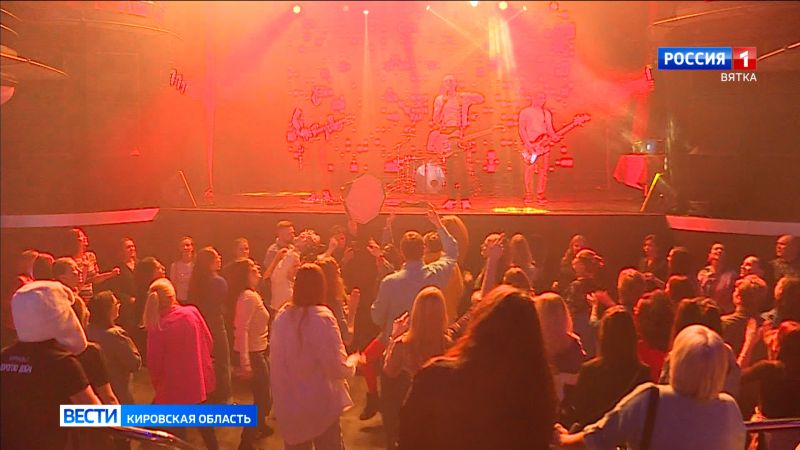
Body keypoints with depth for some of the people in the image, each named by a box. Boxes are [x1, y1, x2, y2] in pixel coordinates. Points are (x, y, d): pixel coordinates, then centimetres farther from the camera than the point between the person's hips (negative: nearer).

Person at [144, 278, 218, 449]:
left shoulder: (157, 327, -19)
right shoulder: (192, 312, -10)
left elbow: (154, 363, -12)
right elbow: (208, 342, 0)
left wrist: (157, 384, 6)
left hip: (175, 386, -4)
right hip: (199, 378, 4)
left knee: (177, 431, 12)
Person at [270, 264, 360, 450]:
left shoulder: (282, 315, -4)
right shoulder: (321, 317, -20)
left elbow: (275, 359, 8)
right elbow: (339, 369, -21)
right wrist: (354, 359, -1)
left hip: (288, 407, 5)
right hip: (320, 406, -5)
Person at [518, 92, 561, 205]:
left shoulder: (547, 113, 16)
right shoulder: (525, 112, 3)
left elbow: (549, 129, 13)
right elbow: (522, 129, -3)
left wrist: (554, 136, -9)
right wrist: (528, 144, -12)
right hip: (530, 145, -4)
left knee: (543, 170, -1)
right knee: (529, 170, -5)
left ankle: (540, 195, 5)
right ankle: (528, 196, 3)